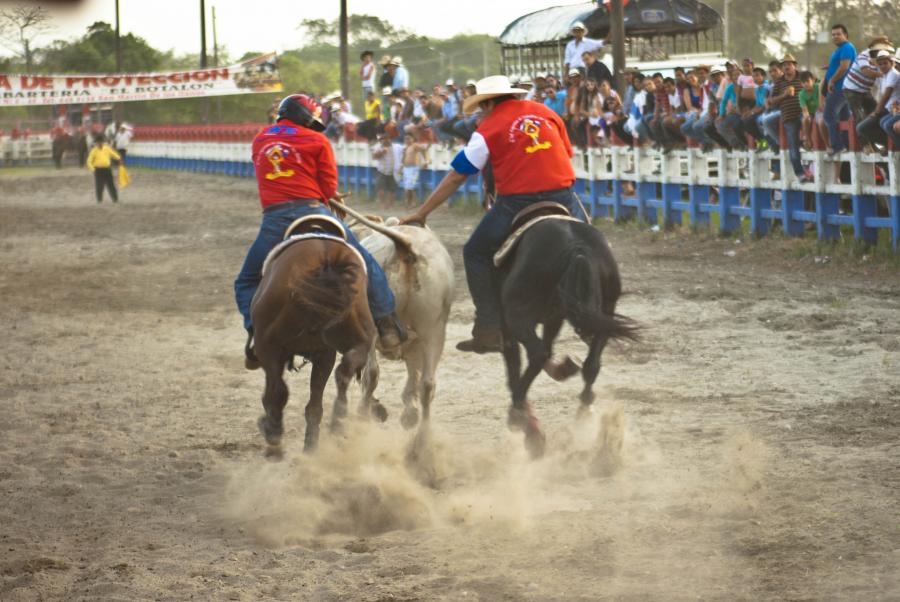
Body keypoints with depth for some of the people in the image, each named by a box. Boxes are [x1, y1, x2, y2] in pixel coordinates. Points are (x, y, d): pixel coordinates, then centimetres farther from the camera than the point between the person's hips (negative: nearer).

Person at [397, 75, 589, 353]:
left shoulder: (489, 129, 2)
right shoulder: (546, 113, 12)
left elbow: (456, 176, 4)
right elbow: (567, 153, 19)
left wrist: (421, 213, 9)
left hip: (517, 203, -3)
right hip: (564, 199, 3)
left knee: (477, 253, 15)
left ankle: (489, 330, 11)